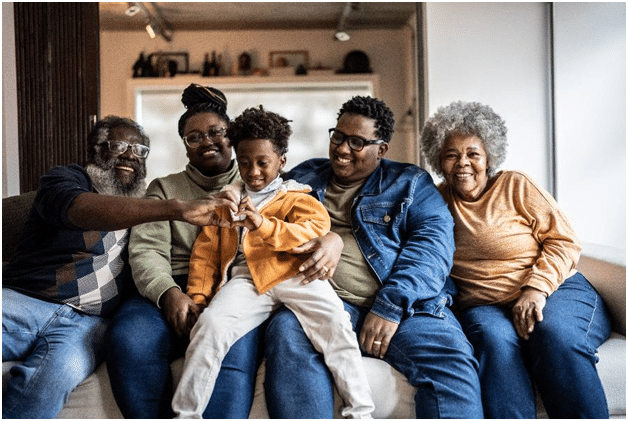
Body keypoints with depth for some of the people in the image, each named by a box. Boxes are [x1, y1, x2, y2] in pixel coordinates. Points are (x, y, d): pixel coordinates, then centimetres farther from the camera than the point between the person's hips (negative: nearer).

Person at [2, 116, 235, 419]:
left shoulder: (143, 205, 23)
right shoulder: (65, 178, 7)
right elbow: (80, 209, -19)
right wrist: (176, 209, -33)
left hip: (88, 322, 2)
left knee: (60, 371, -33)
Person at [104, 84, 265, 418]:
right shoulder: (164, 189, 22)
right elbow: (146, 250, 7)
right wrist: (168, 293, -15)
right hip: (173, 292, 2)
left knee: (234, 346, -37)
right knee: (129, 338, -33)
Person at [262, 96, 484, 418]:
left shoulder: (410, 183, 16)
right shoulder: (303, 178, 23)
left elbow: (433, 240, 1)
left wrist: (391, 305, -15)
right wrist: (322, 240, -6)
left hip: (404, 306, 0)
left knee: (451, 361, -29)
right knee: (286, 332, -32)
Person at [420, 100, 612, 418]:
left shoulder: (515, 185, 6)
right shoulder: (439, 201, 15)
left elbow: (564, 240, 0)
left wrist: (536, 288, -15)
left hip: (558, 290, -1)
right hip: (484, 307, 2)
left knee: (554, 335, -35)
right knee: (495, 340, -34)